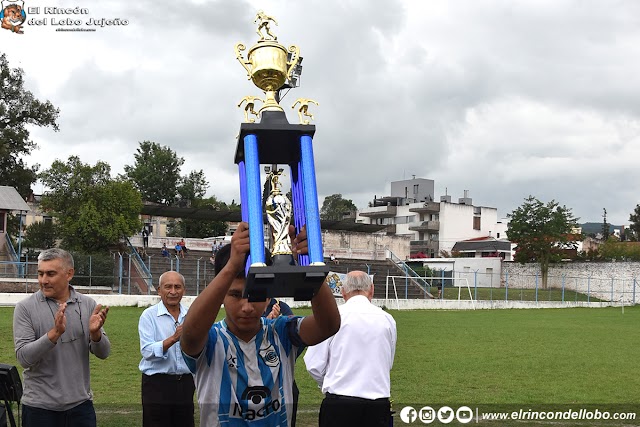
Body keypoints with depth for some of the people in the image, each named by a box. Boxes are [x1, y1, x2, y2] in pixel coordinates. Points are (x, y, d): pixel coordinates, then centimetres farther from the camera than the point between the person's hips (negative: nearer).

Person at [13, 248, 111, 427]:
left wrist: (95, 333, -20)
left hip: (81, 404, 2)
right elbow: (24, 357, -13)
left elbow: (103, 353, 1)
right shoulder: (25, 308, -5)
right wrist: (55, 333, -26)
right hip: (40, 407, -2)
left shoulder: (88, 305, 2)